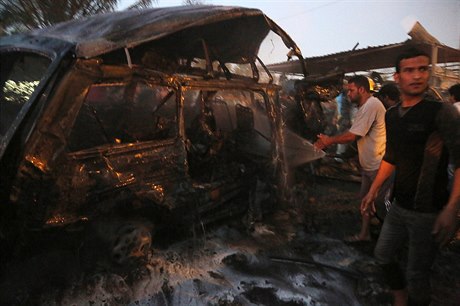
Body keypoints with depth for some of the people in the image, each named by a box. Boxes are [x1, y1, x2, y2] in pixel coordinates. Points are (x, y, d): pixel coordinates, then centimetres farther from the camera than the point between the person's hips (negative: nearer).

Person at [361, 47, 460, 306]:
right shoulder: (391, 115, 6)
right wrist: (374, 191, 14)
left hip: (429, 211, -7)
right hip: (399, 206, 7)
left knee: (417, 274, 6)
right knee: (383, 255, 21)